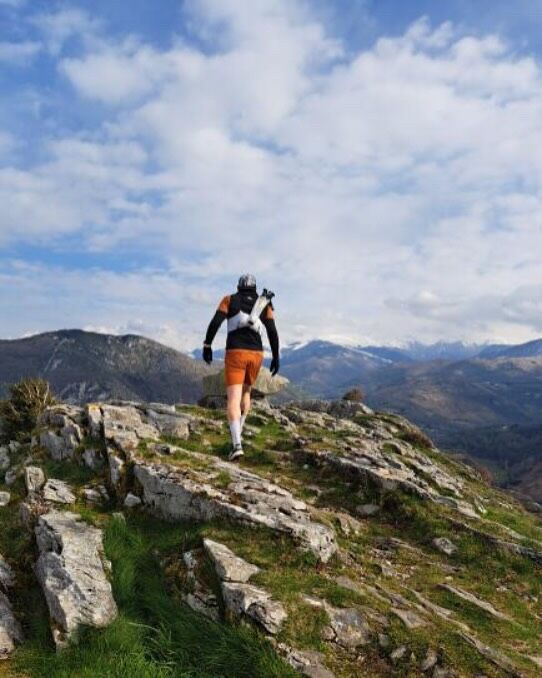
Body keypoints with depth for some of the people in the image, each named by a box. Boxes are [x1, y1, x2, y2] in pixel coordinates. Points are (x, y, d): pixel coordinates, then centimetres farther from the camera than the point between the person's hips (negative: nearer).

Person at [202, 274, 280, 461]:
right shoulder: (264, 305, 14)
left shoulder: (229, 300, 9)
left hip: (235, 353, -3)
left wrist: (207, 345, 1)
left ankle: (237, 445, -24)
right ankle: (237, 433, 31)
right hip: (256, 354, 3)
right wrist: (276, 357, 8)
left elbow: (215, 322, -4)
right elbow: (272, 331, 4)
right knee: (245, 392, 26)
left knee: (233, 399, -8)